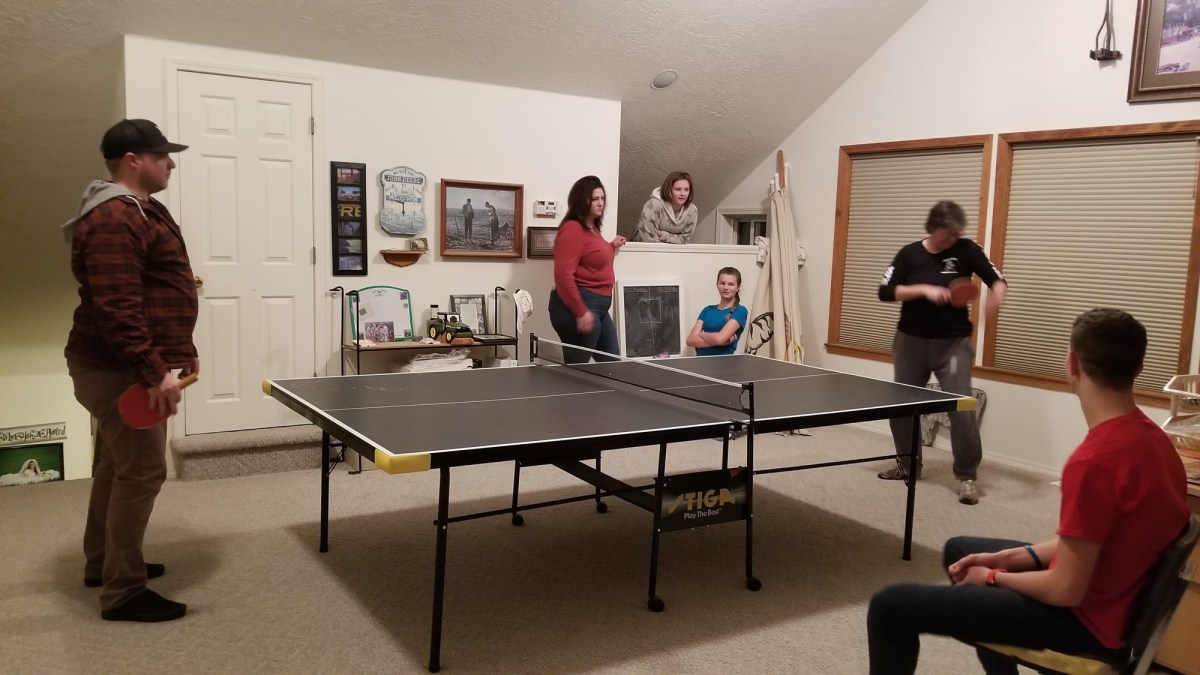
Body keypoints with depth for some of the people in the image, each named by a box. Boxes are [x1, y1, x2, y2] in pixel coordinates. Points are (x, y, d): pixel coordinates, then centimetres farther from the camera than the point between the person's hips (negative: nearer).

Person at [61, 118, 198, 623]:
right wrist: (154, 373, -30)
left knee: (114, 465, 19)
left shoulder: (141, 210, 15)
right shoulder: (112, 220, -20)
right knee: (141, 472, -7)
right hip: (120, 370, -11)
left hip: (120, 367, 11)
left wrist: (182, 350, 23)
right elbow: (116, 309, -28)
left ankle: (102, 563, 33)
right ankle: (122, 593, 3)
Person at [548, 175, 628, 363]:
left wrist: (612, 246, 31)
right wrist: (581, 312, -26)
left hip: (599, 306, 10)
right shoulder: (573, 229, -15)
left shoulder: (593, 229, 15)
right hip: (580, 307, -10)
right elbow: (563, 275, -24)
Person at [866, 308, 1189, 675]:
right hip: (1112, 595, 10)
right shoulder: (1150, 437, -1)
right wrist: (1008, 558, 4)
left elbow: (1066, 591, -25)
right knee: (958, 549, 29)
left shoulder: (1094, 461, -31)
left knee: (891, 605, -11)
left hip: (1085, 617, -9)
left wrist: (995, 577, -7)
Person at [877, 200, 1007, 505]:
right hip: (911, 341, 2)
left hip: (953, 343, -2)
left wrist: (996, 297, -28)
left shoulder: (967, 250, -4)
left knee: (962, 409, -11)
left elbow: (997, 279, -5)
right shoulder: (910, 254, -1)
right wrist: (924, 289, -18)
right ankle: (908, 464, 32)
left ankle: (967, 476, 4)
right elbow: (885, 292, -6)